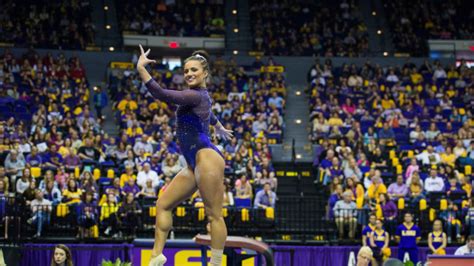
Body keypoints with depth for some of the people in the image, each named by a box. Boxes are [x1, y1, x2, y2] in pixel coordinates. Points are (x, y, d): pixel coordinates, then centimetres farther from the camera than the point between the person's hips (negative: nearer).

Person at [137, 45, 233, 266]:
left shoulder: (195, 95, -9)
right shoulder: (202, 95, 20)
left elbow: (162, 95, -23)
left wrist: (141, 69, -27)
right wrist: (219, 128, 64)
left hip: (206, 159, -10)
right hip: (195, 164, 10)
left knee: (214, 214, -6)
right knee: (163, 205, 8)